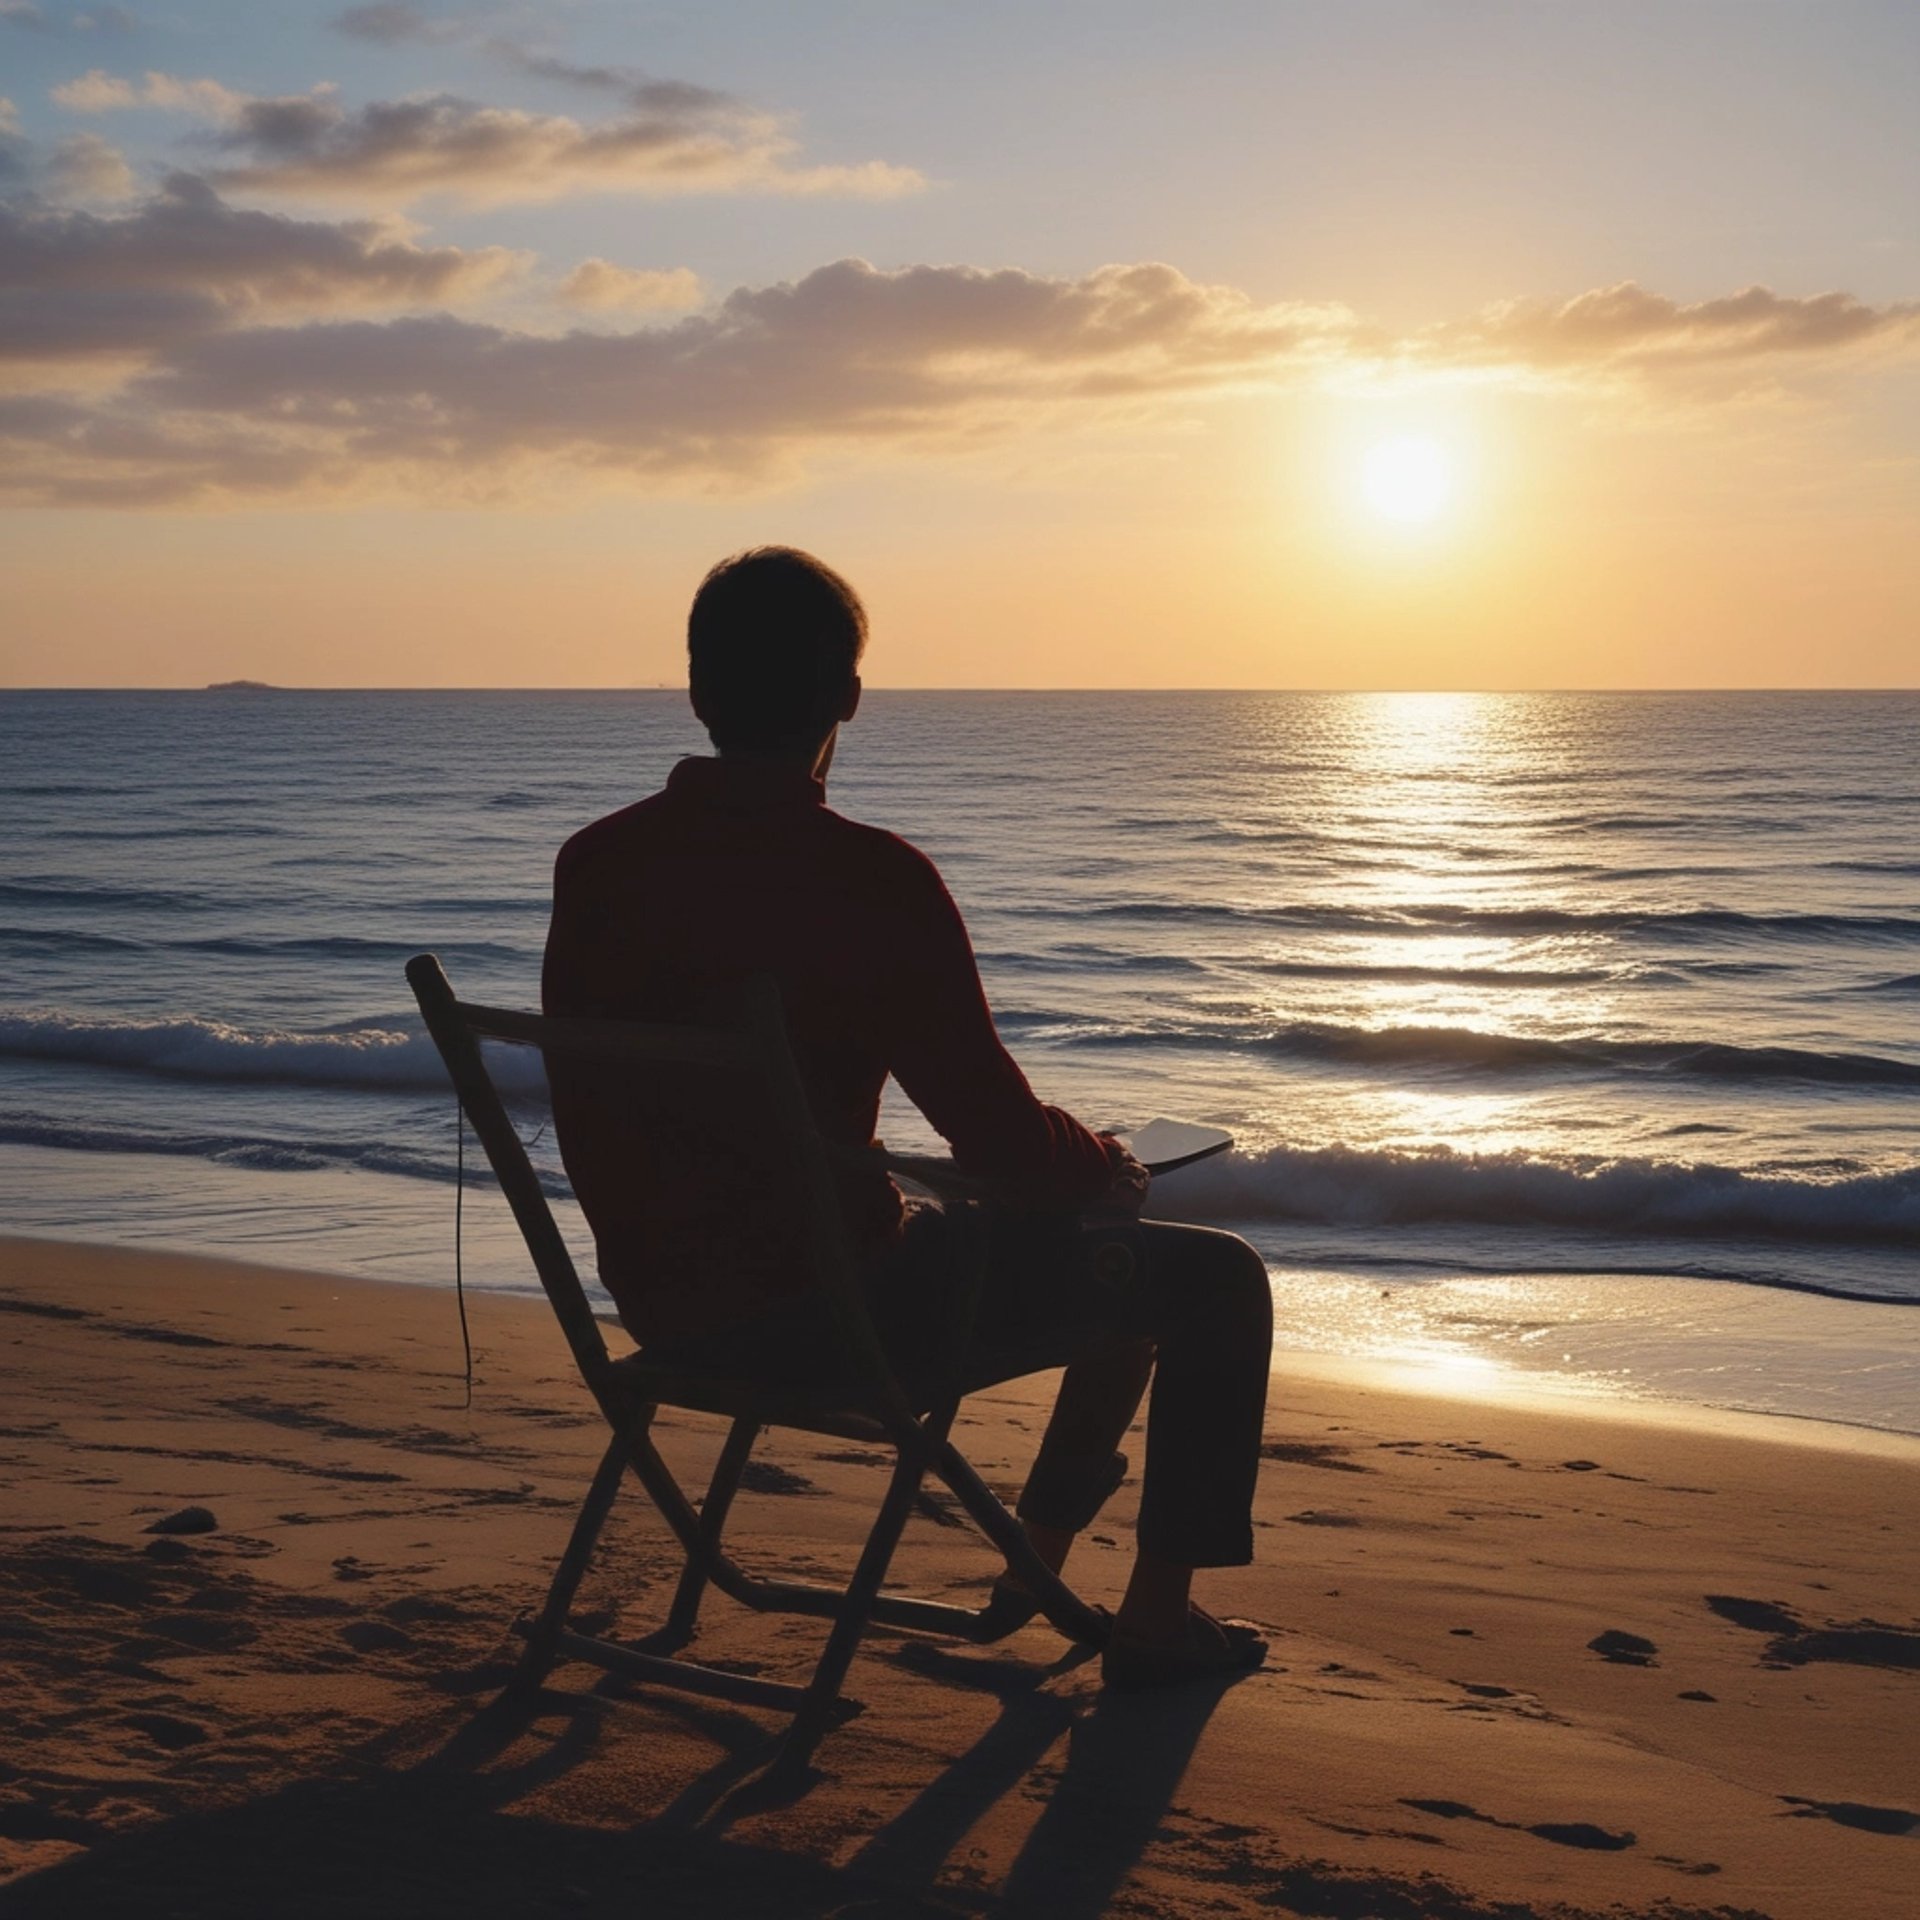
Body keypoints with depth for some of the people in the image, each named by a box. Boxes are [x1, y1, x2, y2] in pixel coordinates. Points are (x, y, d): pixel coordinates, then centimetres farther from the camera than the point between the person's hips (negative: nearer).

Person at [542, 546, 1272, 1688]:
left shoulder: (594, 864, -1)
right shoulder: (870, 879, -22)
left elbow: (592, 1116, 11)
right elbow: (1001, 1138, -18)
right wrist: (1107, 1165, 5)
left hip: (657, 1303, 8)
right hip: (824, 1308, -8)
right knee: (1217, 1277, 9)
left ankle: (1041, 1550, 43)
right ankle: (1157, 1619, 17)